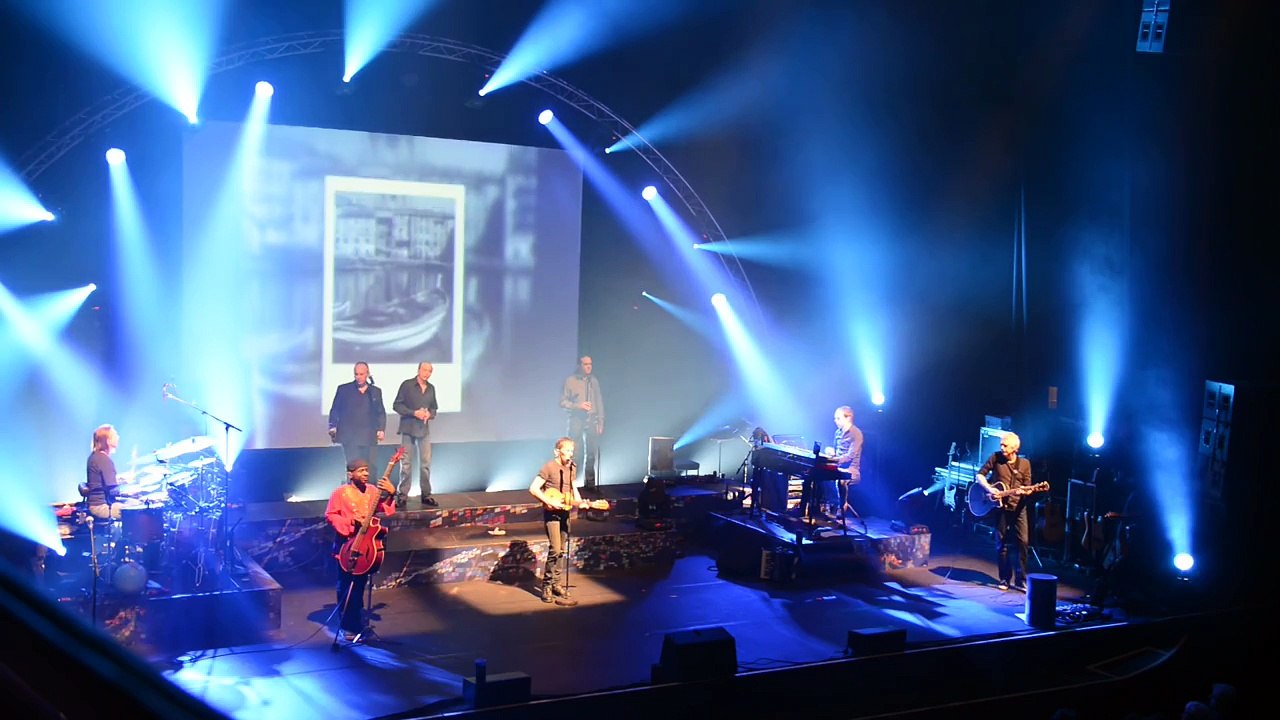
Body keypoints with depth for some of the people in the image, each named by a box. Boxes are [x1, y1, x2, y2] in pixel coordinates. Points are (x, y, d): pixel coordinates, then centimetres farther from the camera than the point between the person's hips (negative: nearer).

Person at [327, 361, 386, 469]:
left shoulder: (376, 391, 13)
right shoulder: (344, 389, 7)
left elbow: (381, 412, 13)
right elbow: (335, 410, 7)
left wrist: (381, 429, 0)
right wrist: (332, 427, -6)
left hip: (368, 437, 2)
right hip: (349, 436, -2)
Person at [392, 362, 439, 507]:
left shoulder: (431, 388, 11)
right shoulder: (407, 385, -4)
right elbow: (396, 405, -6)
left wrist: (430, 414, -4)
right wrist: (414, 413, -16)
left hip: (424, 430, 4)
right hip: (408, 429, -4)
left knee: (426, 463, 3)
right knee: (406, 463, -1)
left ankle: (426, 495, 10)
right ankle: (402, 495, 5)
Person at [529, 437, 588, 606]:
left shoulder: (572, 468, 6)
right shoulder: (549, 467, -16)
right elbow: (533, 488, -19)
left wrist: (580, 502, -4)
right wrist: (550, 502, -24)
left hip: (564, 512, 8)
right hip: (552, 512, -8)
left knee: (561, 551, 11)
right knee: (555, 550, -13)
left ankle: (552, 585, 21)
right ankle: (553, 586, -5)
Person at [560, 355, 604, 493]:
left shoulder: (594, 380, 9)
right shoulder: (570, 381, -2)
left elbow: (599, 402, 10)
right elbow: (563, 401, -3)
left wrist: (601, 421, 5)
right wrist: (578, 406, -16)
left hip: (592, 420, 3)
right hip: (576, 419, -3)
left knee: (592, 453, 5)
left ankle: (589, 483, 14)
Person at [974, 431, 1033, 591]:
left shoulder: (1025, 463, 3)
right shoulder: (995, 458, -1)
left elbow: (1027, 486, 4)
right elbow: (979, 475, 1)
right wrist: (989, 490, -14)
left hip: (1019, 507, 1)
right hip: (1000, 507, 0)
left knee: (1023, 542, -5)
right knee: (1002, 544, 3)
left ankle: (1021, 581, 2)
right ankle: (1004, 579, 14)